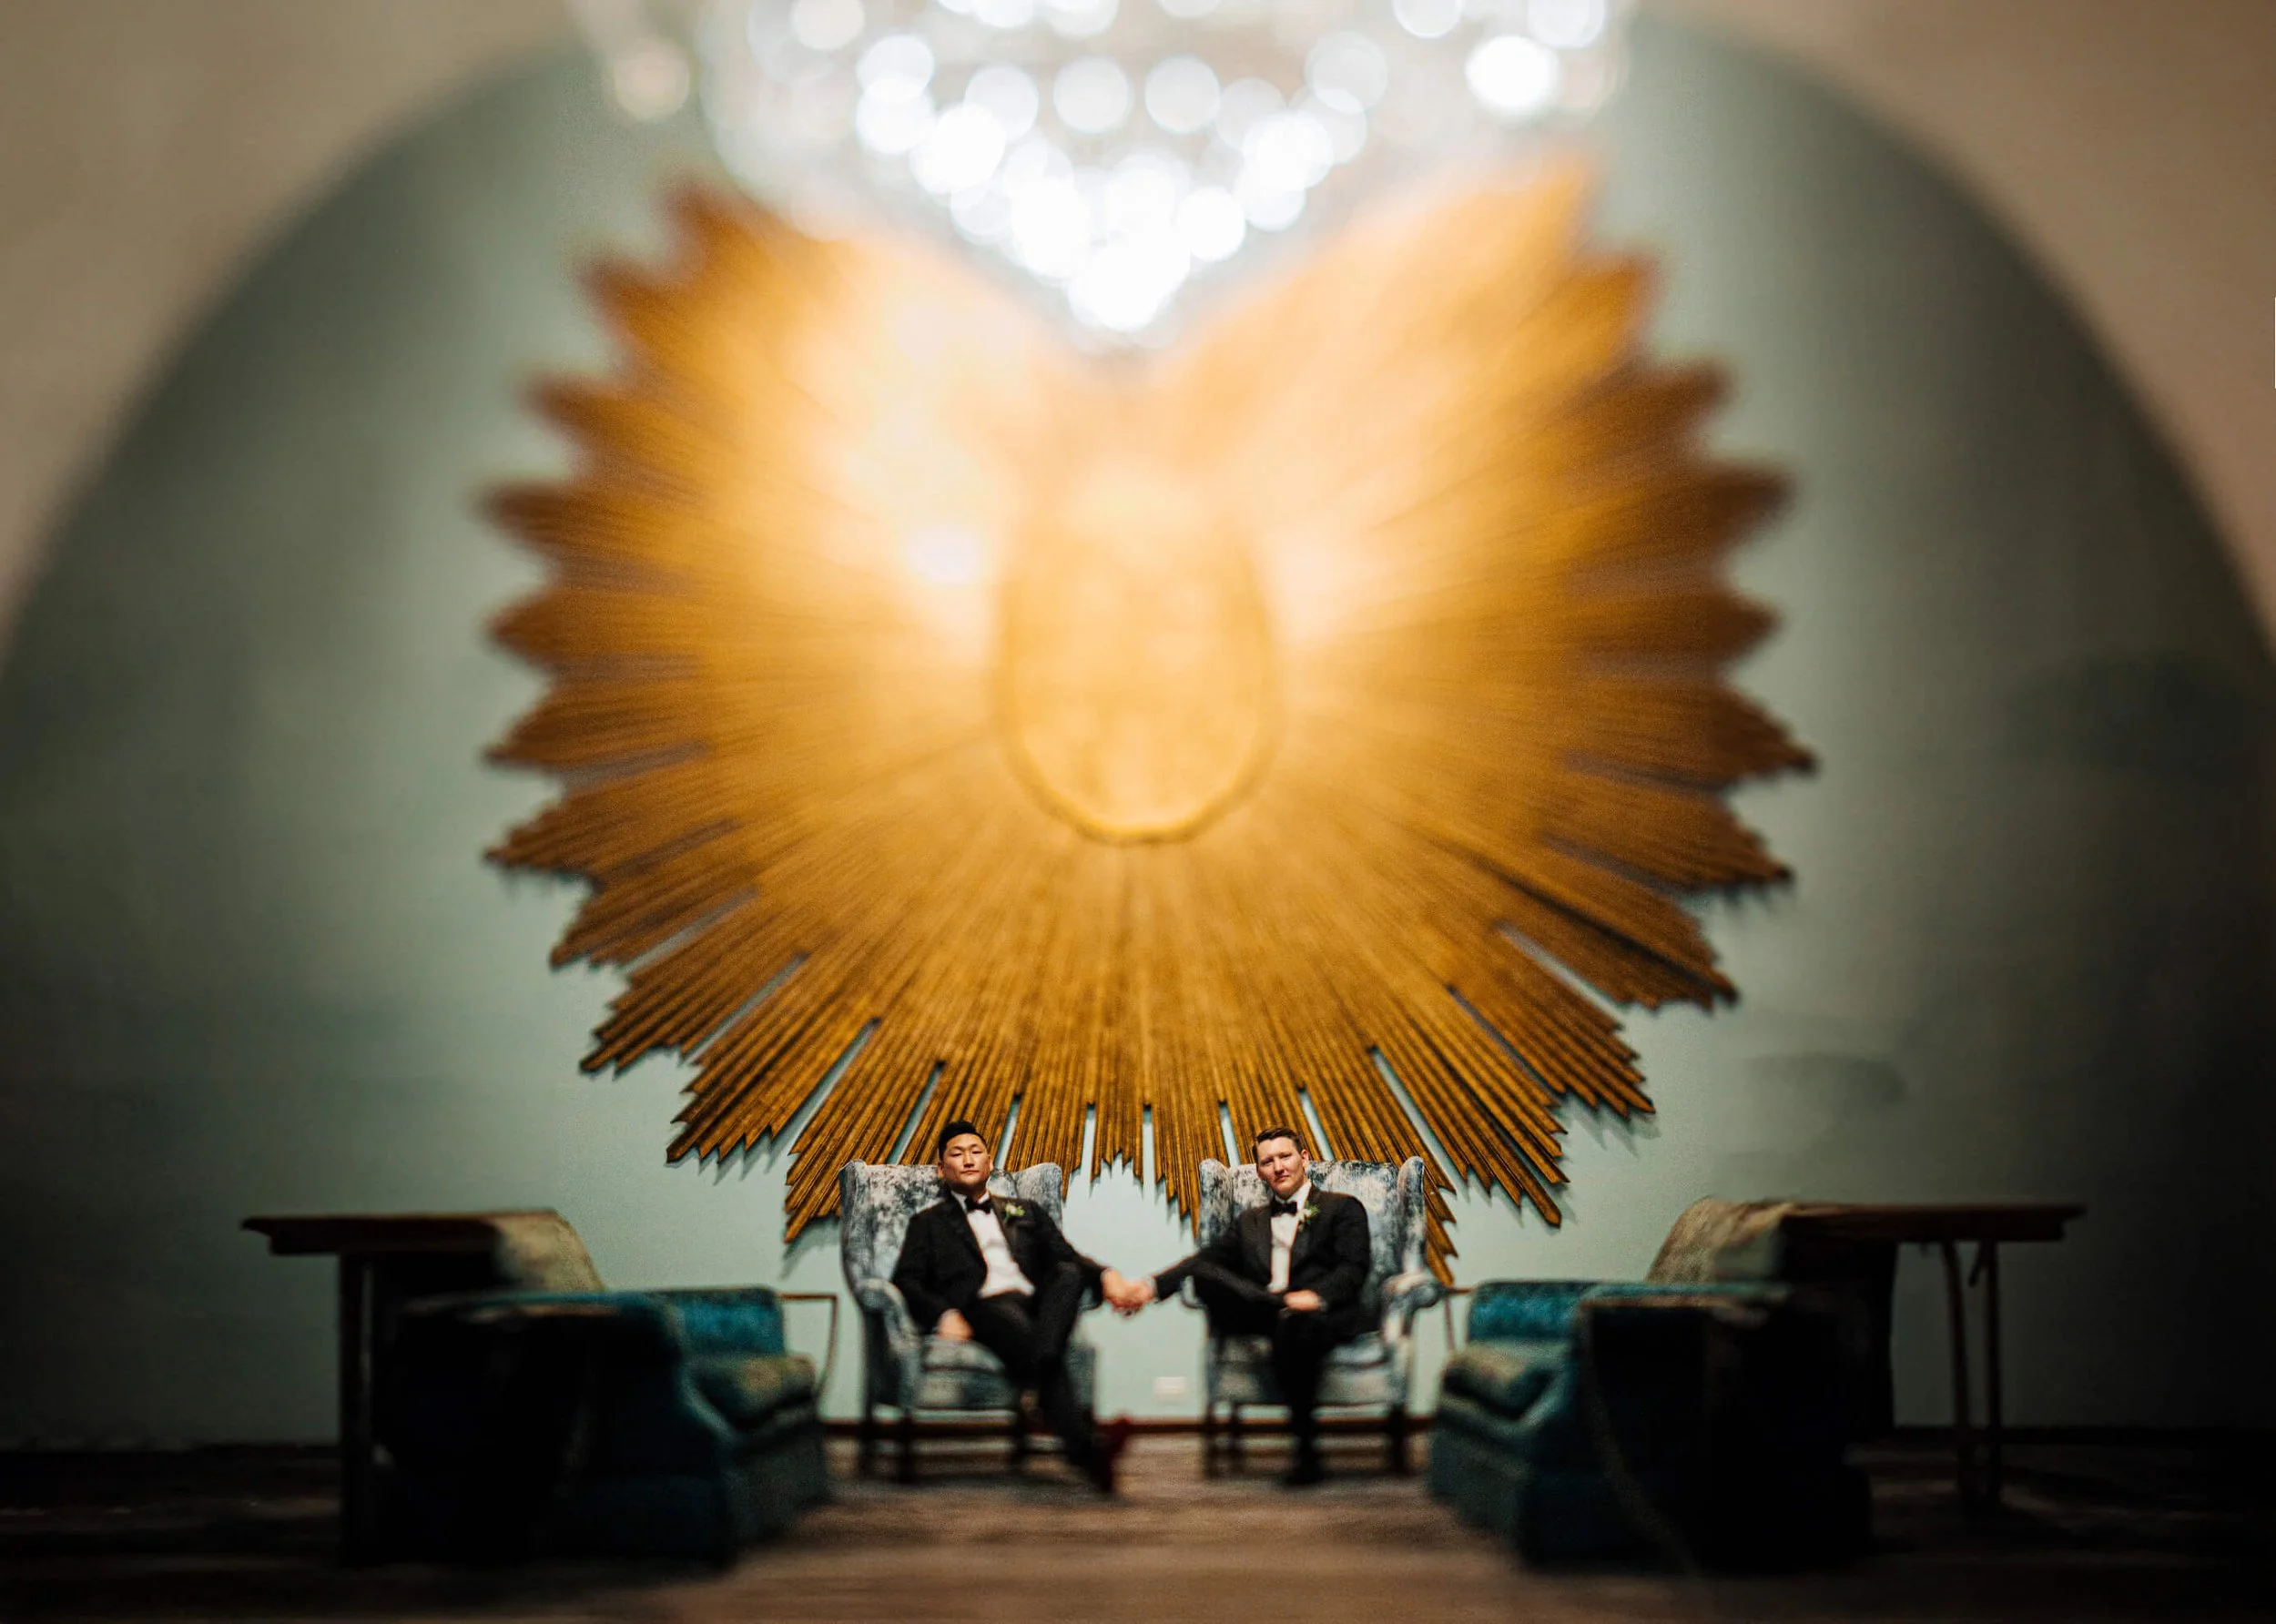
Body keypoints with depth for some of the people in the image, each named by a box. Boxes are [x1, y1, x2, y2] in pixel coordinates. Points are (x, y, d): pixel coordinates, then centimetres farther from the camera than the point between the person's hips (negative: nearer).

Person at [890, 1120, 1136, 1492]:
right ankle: (1088, 1449, -56)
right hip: (983, 1307, -4)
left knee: (1069, 1274, -29)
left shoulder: (1025, 1213, 34)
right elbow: (906, 1279, 11)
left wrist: (1105, 1276, -3)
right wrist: (943, 1314, -11)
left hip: (1039, 1303, 4)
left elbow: (1068, 1257, 21)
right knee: (1010, 1317, -38)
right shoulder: (929, 1222, 26)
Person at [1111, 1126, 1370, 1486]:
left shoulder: (1343, 1209, 16)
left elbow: (1353, 1269, 0)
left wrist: (1316, 1296, -21)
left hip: (1326, 1315, -3)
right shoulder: (1252, 1221, 29)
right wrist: (1151, 1286, -2)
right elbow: (1208, 1258, 15)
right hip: (1262, 1316, 3)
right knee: (1203, 1275, -22)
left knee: (1294, 1325, -41)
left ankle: (1306, 1451, -31)